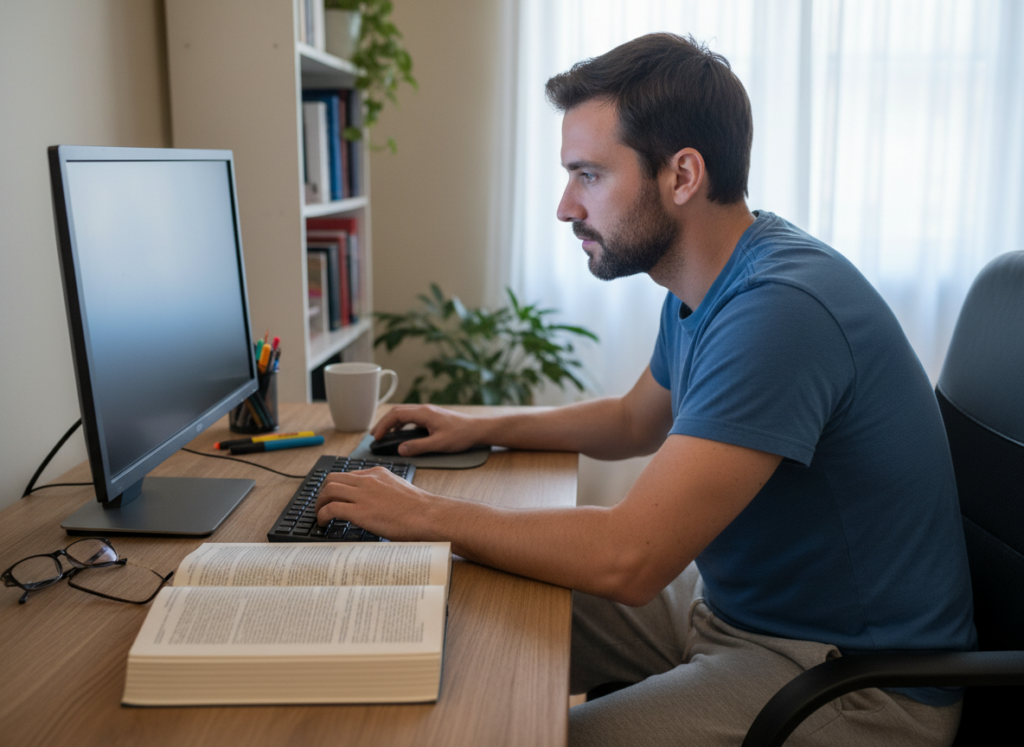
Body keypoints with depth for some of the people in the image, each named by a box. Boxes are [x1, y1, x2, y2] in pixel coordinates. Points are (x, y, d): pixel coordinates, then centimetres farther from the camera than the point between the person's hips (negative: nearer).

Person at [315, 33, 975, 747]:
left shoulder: (782, 307, -30)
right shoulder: (706, 287, 3)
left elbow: (627, 557, -33)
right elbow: (636, 421, 22)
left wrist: (426, 514, -21)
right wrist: (481, 426, 14)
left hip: (854, 680, -9)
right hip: (730, 603, 9)